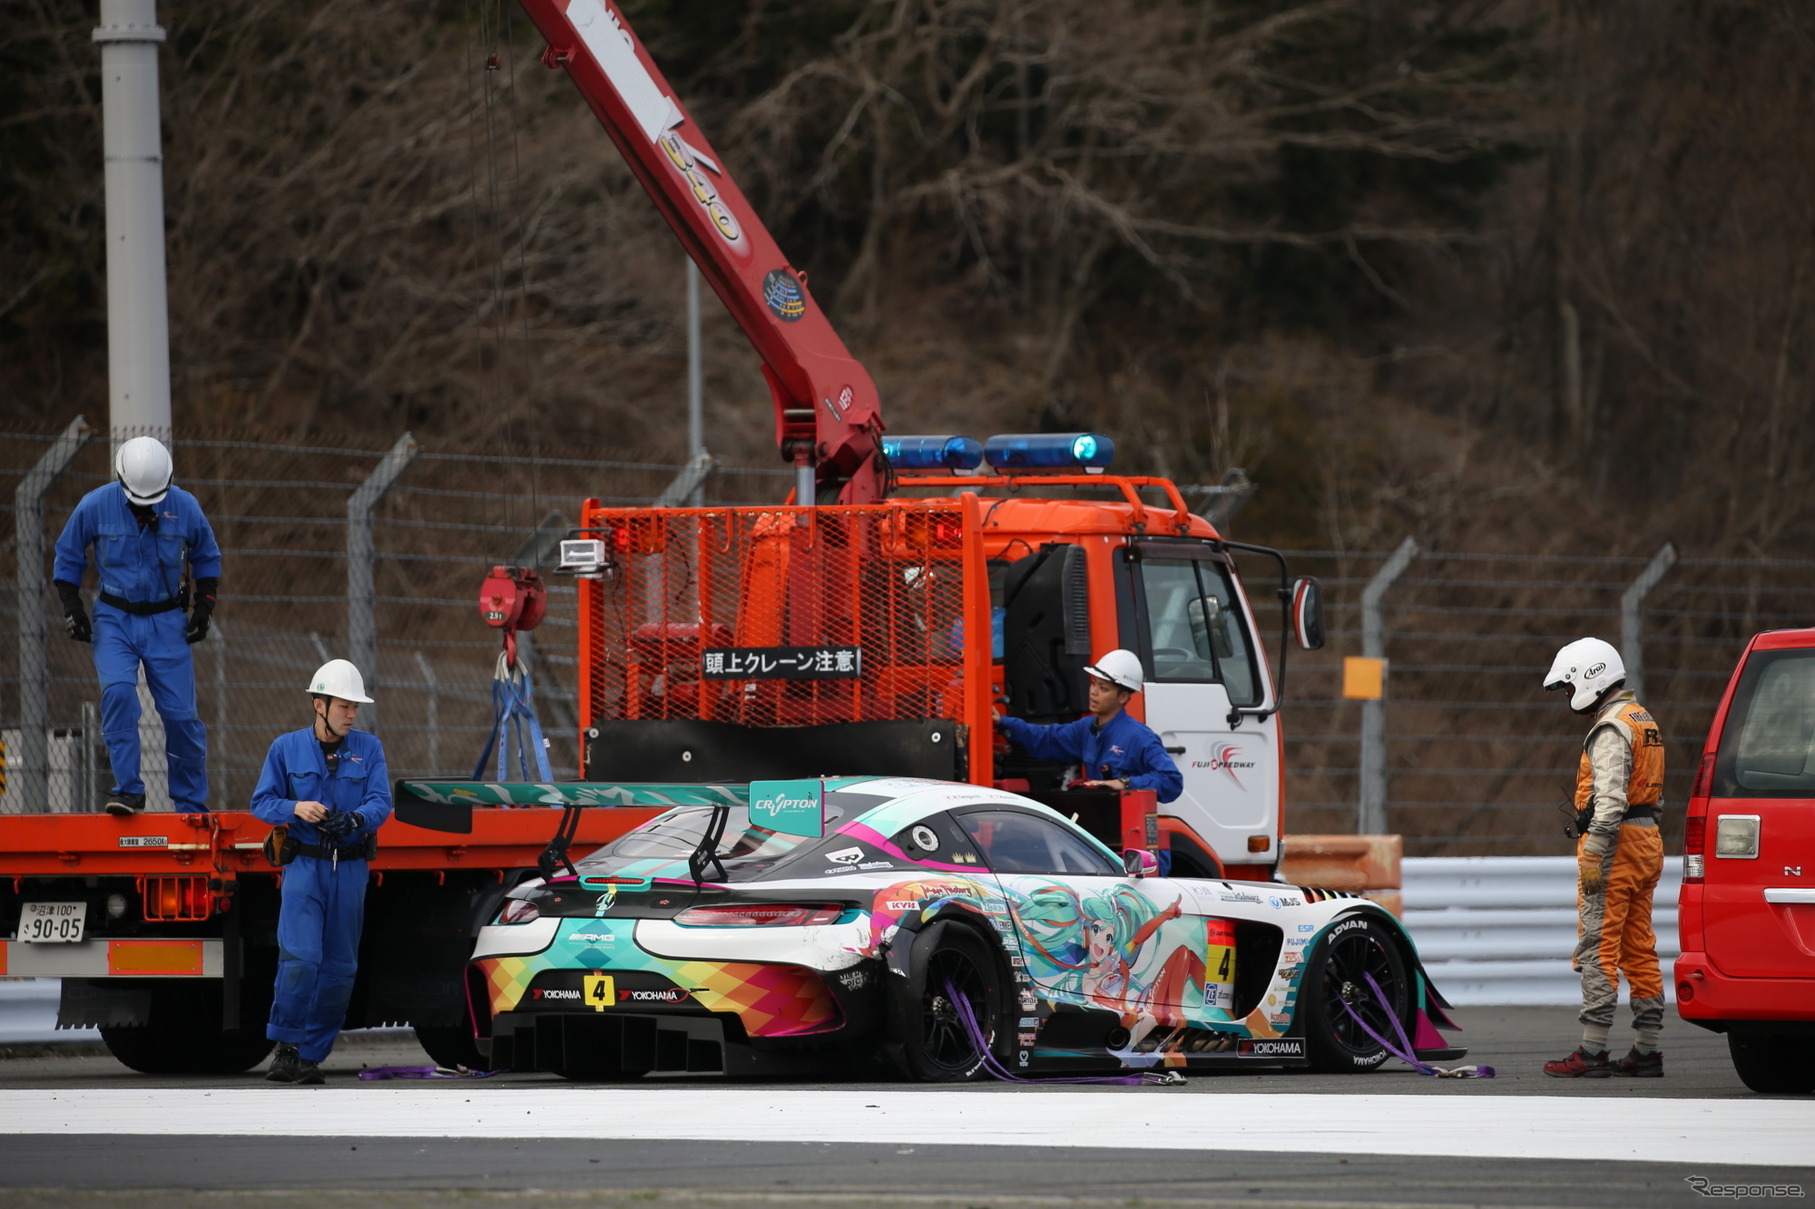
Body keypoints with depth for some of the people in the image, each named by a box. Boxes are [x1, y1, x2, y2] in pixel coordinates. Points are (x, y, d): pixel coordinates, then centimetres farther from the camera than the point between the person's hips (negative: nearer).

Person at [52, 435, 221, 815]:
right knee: (117, 692, -25)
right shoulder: (95, 507, -9)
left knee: (180, 713, -2)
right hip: (115, 619, -1)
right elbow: (68, 557, 6)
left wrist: (204, 608, 5)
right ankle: (128, 789, -20)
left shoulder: (185, 508, -6)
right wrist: (71, 607, -2)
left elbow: (207, 558, 12)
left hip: (167, 622, 1)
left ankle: (192, 804, 12)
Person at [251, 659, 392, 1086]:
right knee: (301, 956, -18)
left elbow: (381, 801, -3)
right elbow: (262, 801, 3)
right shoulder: (287, 748, 3)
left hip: (350, 869, 2)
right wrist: (295, 808, -17)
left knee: (339, 967, 3)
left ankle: (311, 1054, 12)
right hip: (304, 865, -2)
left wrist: (356, 819, -25)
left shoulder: (368, 749, 5)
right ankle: (286, 1047, -7)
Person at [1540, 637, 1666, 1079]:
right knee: (1639, 950, 10)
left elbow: (1610, 797, -22)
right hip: (1647, 841, 10)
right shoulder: (1644, 720, 19)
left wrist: (1592, 853, -23)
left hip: (1616, 843, -10)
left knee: (1598, 948, -10)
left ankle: (1592, 1052, -13)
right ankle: (1647, 1052, 10)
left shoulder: (1611, 728, -13)